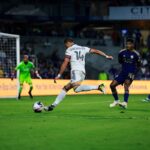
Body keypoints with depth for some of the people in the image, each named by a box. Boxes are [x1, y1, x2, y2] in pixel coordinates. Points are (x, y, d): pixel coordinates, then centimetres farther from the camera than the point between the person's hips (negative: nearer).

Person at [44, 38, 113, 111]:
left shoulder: (69, 50, 6)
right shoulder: (83, 48, 23)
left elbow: (65, 63, -1)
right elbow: (95, 51, 26)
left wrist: (59, 75, 2)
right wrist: (106, 56, 36)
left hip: (76, 71, -8)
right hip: (83, 73, 8)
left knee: (77, 89, -28)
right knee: (65, 88, 14)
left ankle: (98, 87, -34)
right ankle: (54, 105, 13)